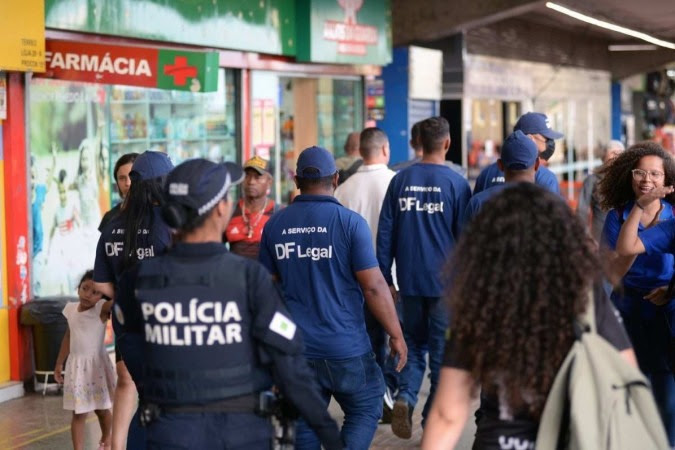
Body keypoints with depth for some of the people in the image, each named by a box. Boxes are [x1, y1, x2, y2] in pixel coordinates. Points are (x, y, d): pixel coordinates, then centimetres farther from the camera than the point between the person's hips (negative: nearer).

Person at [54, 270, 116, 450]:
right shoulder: (70, 309, 1)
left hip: (97, 364, -2)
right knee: (78, 413, 0)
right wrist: (59, 364, 18)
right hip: (76, 366, 2)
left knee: (102, 409, 14)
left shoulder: (101, 308, -12)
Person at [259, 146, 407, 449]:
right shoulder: (350, 222, -10)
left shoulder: (275, 225, 3)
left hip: (296, 347, 4)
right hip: (345, 347, -4)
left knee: (305, 423, 12)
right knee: (365, 410, 11)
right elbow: (374, 287, -12)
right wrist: (396, 335, -2)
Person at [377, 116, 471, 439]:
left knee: (414, 343, 18)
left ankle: (405, 397, -5)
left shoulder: (400, 180, 2)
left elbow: (385, 233, 3)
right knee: (442, 351, 7)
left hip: (410, 281, 3)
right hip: (445, 281, -3)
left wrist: (386, 279, 10)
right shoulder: (456, 183, -8)